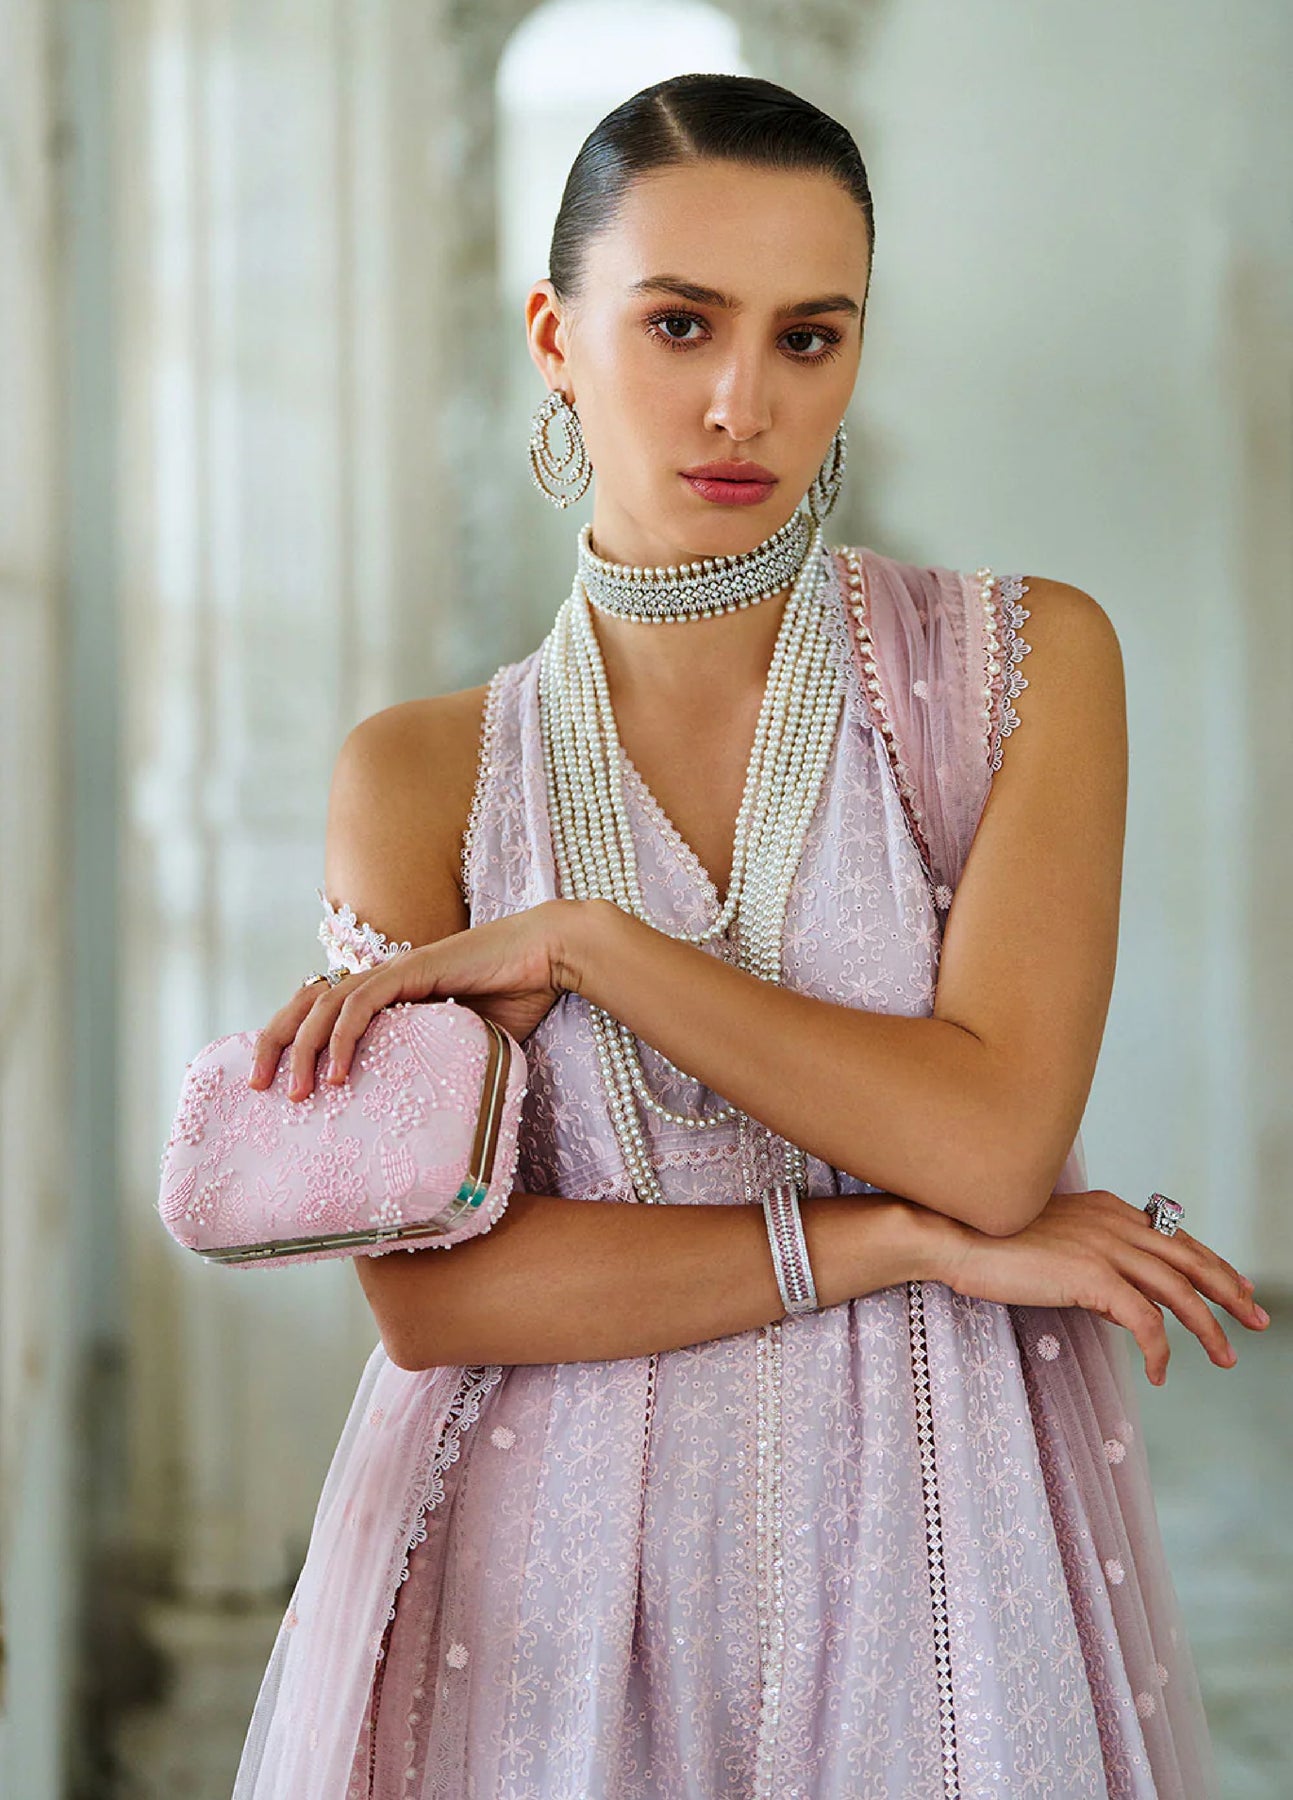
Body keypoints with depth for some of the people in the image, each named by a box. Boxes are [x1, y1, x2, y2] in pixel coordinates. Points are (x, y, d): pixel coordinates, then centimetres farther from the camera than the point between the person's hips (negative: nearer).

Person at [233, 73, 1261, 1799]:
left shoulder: (1025, 663, -2)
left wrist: (582, 944, -13)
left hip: (933, 1553, 0)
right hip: (558, 1572, 1)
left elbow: (994, 1136, -14)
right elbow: (428, 1289, -10)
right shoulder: (420, 776, 0)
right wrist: (908, 1239, -14)